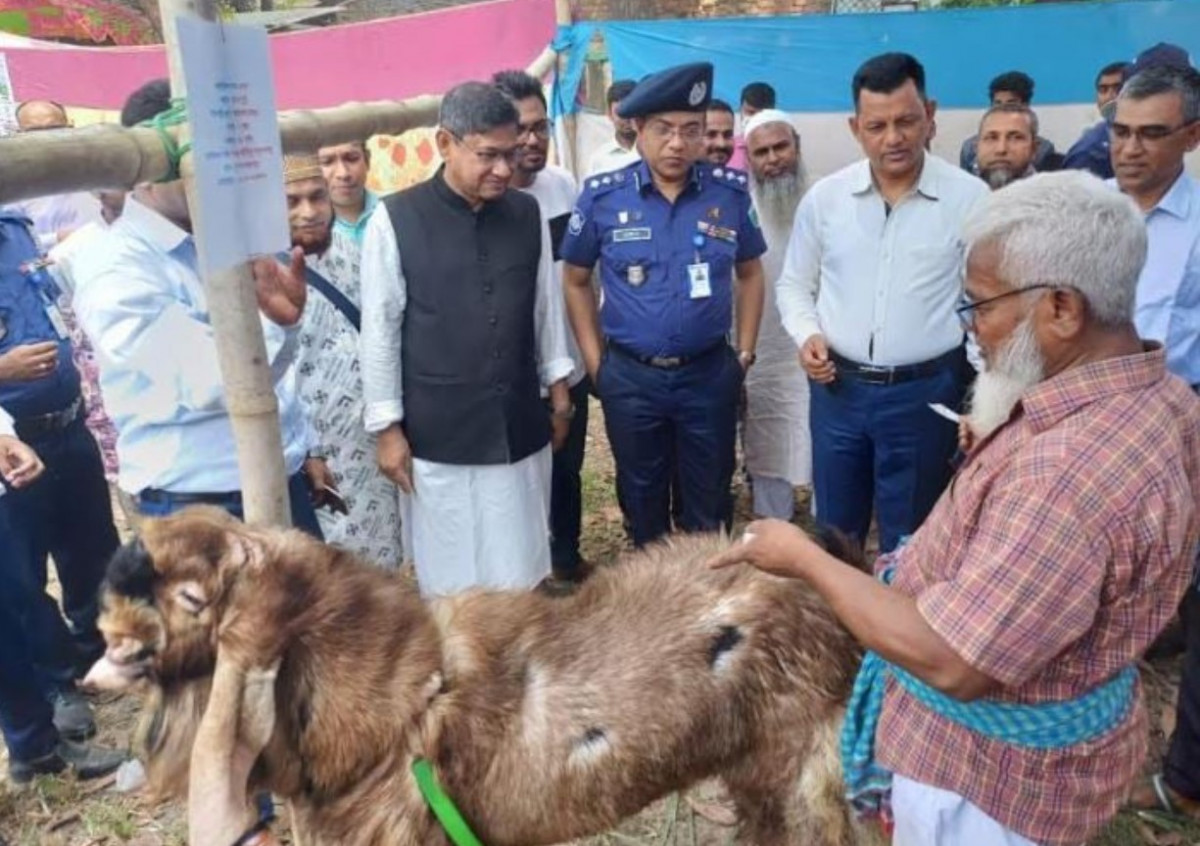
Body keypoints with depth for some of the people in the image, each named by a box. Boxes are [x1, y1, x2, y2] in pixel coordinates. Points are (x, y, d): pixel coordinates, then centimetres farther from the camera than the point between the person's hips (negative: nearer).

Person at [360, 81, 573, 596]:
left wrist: (559, 391, 14)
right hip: (437, 433, -3)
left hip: (518, 425, 3)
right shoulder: (395, 220, -9)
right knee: (452, 580, 10)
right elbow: (379, 331, -6)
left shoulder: (528, 215, 2)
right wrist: (387, 428, -6)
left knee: (520, 573, 14)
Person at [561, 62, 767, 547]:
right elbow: (575, 280, 4)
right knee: (642, 498, 17)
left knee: (709, 501, 14)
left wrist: (745, 351, 4)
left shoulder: (730, 192, -3)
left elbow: (750, 273, 9)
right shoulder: (602, 197, -7)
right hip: (630, 376, 0)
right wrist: (594, 360, 1)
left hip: (710, 373, 1)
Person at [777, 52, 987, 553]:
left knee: (908, 545, 14)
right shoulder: (825, 197, 1)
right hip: (837, 387, 3)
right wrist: (807, 334, -7)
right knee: (834, 534, 19)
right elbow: (794, 284, 12)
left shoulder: (969, 198, -6)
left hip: (925, 391, -2)